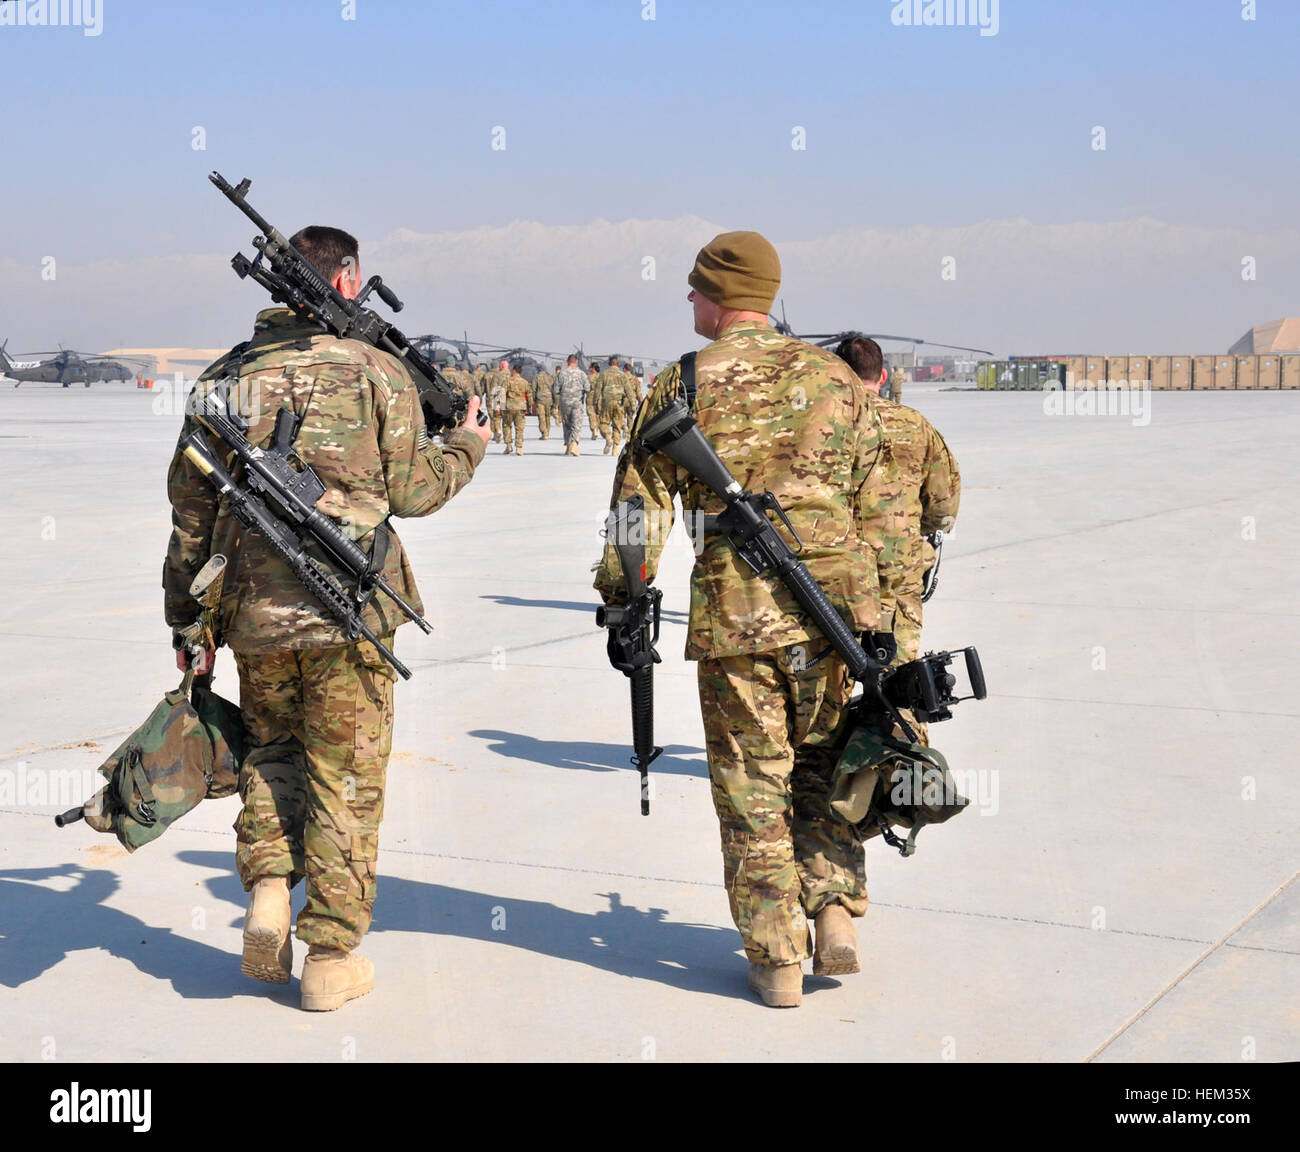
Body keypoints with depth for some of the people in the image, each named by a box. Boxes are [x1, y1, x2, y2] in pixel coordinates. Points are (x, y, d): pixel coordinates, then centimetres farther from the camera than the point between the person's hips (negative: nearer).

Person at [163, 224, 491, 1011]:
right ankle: (332, 959, 11)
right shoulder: (376, 371, -4)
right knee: (346, 777, 6)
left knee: (273, 750, 23)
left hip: (255, 610, 3)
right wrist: (468, 446, 18)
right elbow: (410, 490, -2)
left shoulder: (227, 377, 6)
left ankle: (268, 890, 5)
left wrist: (186, 619, 16)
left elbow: (190, 507, 8)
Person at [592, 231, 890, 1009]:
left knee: (753, 787, 7)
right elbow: (874, 502, 12)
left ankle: (776, 960, 11)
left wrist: (621, 598, 12)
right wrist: (883, 615, 20)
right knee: (821, 767, 21)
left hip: (734, 611, -3)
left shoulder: (683, 385, -1)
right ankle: (835, 913, 9)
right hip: (833, 603, 3)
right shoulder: (838, 378, 8)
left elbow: (641, 504, 1)